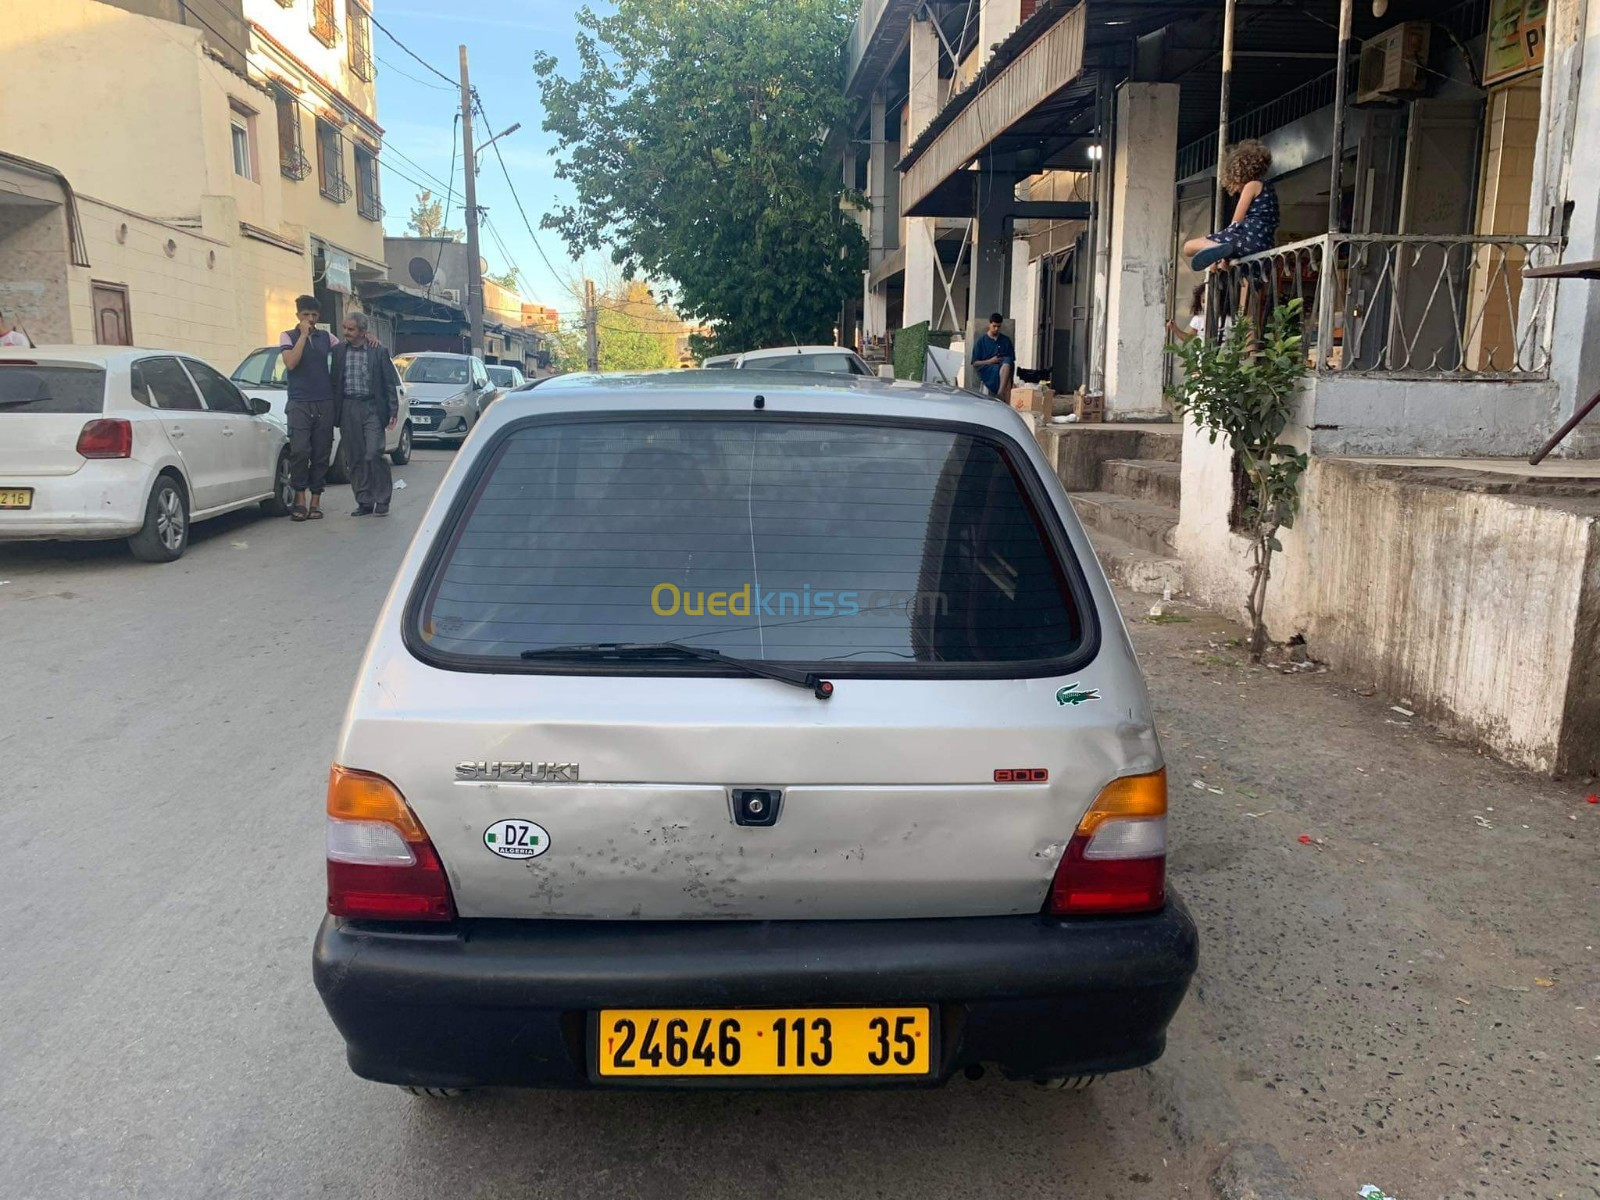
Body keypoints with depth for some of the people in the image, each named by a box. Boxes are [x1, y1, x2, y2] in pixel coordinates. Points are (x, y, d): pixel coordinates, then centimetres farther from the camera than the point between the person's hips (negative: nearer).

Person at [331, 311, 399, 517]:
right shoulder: (338, 351, 9)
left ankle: (382, 500, 0)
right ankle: (364, 502, 11)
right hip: (348, 409, 3)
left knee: (374, 454, -11)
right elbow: (334, 382, 13)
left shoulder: (378, 352, 1)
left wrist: (393, 411, -2)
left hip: (372, 408, -3)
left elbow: (390, 383, 3)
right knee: (354, 459, 4)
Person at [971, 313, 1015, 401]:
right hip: (986, 369, -3)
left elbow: (1011, 360, 17)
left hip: (1004, 367, 3)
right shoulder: (981, 341, 9)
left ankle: (1000, 393, -43)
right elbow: (975, 363, 5)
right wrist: (990, 361, -10)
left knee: (1007, 361, -35)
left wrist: (1003, 360, -7)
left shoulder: (1006, 340, 17)